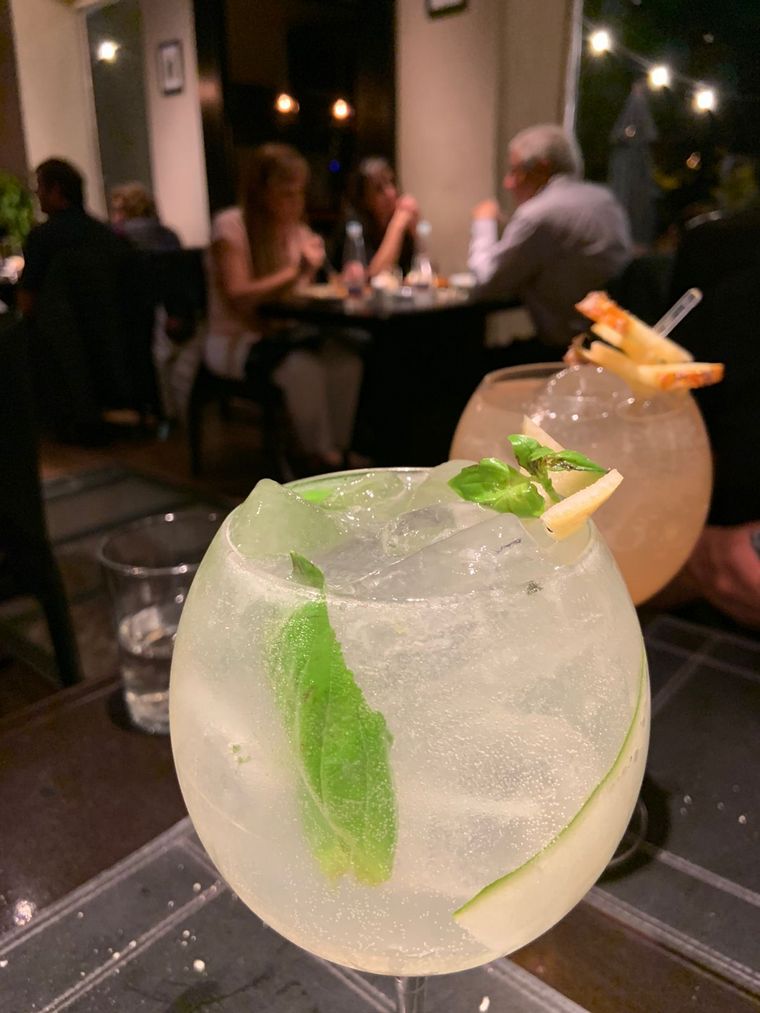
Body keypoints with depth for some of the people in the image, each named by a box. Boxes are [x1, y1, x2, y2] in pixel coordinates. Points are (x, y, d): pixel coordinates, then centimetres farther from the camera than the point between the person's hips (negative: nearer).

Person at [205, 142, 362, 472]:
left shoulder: (297, 230, 10)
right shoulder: (230, 226, -8)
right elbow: (238, 297, -17)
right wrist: (295, 271, -17)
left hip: (282, 335, 6)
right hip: (234, 341, -5)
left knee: (347, 359, -23)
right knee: (303, 367, -34)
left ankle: (337, 453, -13)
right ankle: (319, 459, -17)